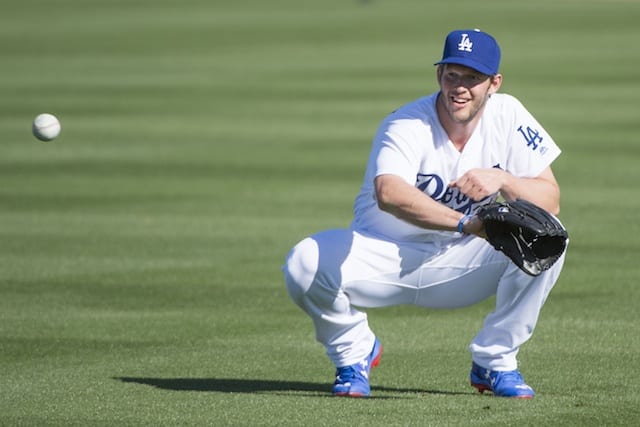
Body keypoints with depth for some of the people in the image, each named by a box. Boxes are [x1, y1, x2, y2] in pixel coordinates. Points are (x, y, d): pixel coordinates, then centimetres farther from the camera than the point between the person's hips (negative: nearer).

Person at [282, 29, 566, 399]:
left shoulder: (507, 116, -8)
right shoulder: (408, 125, -21)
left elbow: (551, 200, -11)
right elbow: (388, 193, -43)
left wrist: (503, 180, -32)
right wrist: (465, 224, -54)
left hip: (461, 265, 3)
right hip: (385, 257, -3)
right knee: (305, 264, -30)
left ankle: (494, 362, -5)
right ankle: (355, 351, 3)